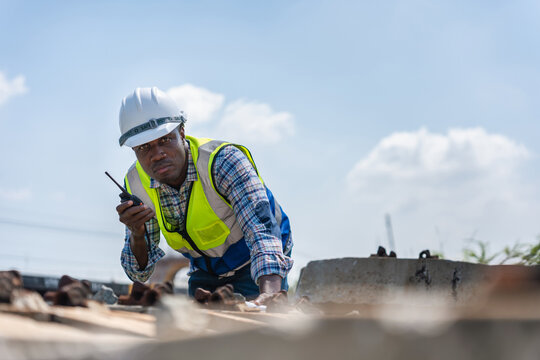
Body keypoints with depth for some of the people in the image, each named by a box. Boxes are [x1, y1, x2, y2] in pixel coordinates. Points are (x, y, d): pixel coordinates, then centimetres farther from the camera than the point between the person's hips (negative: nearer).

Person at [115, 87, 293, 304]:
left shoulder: (224, 161, -29)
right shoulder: (136, 184, -14)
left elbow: (261, 229, -44)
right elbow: (139, 272, -10)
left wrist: (270, 293, -63)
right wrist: (137, 234, -34)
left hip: (257, 270, -4)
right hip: (205, 273, 4)